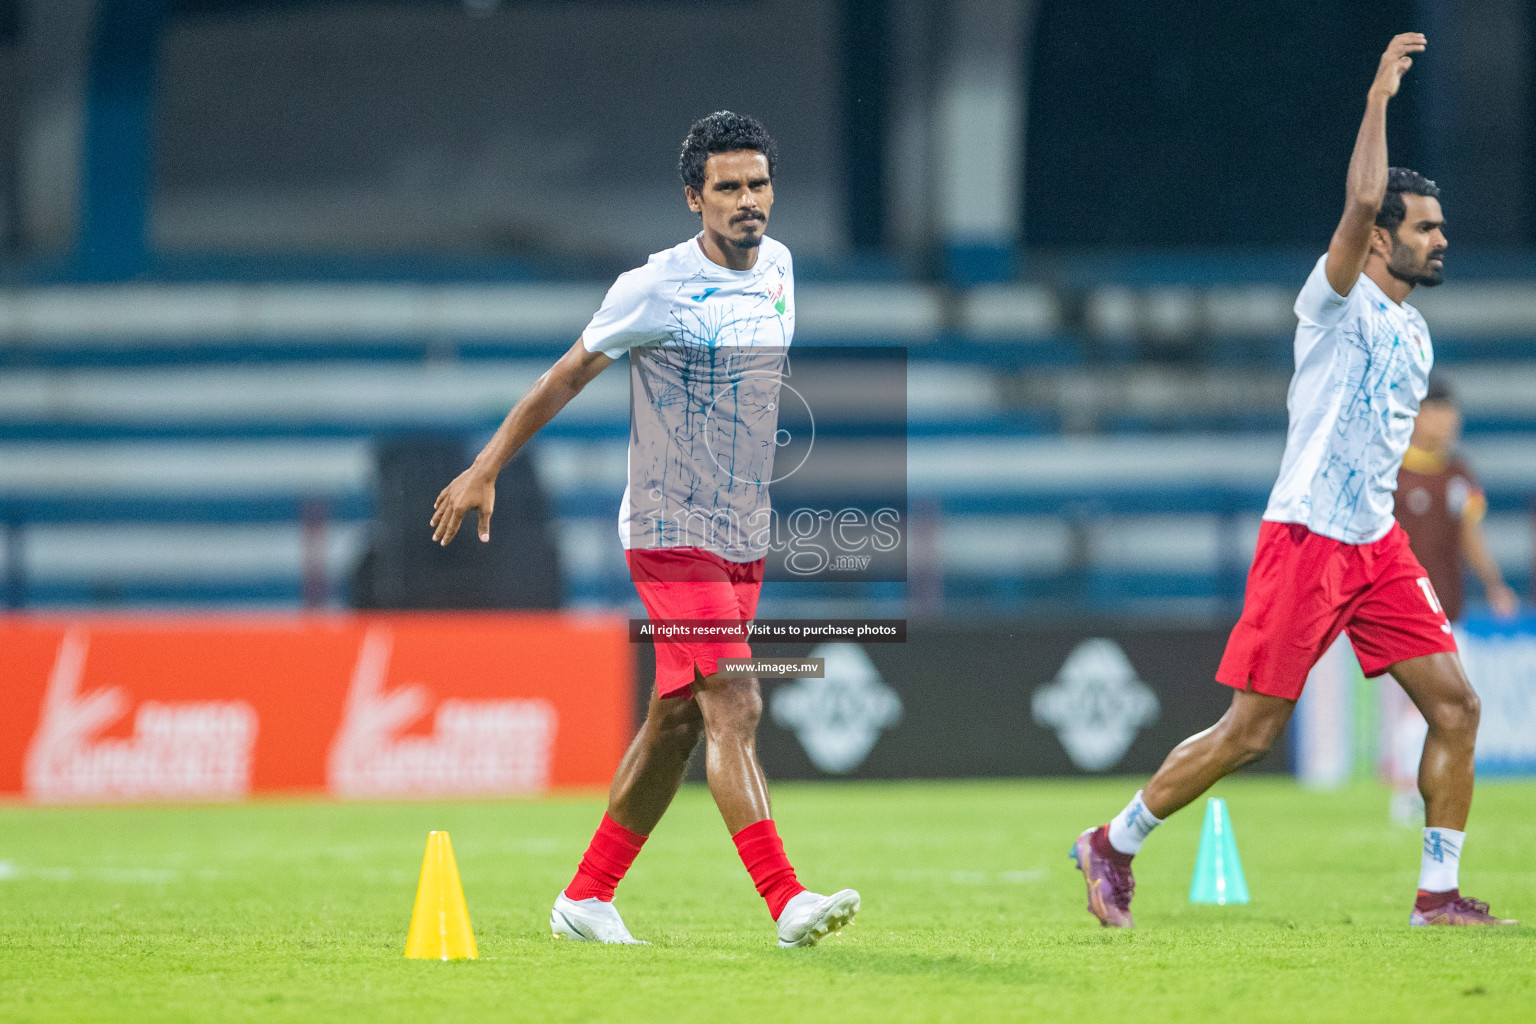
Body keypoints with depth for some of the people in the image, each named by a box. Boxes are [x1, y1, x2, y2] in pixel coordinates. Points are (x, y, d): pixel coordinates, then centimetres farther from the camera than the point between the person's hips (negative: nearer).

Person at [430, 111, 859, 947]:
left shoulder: (779, 267, 7)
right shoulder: (655, 289, -14)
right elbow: (569, 375, -4)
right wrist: (485, 470, -1)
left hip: (743, 538, 7)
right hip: (671, 532, -7)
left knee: (676, 721, 11)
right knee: (734, 708, -17)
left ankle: (587, 897, 20)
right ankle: (785, 902, -25)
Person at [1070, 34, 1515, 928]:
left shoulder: (1414, 335, 15)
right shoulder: (1337, 304, -8)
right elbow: (1359, 204, -27)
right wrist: (1379, 98, -23)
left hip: (1379, 544, 8)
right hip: (1306, 539, -8)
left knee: (1456, 706, -3)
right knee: (1249, 735, -6)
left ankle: (1439, 895, 2)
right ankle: (1113, 846, 11)